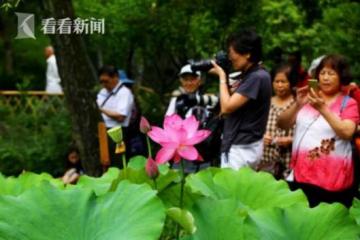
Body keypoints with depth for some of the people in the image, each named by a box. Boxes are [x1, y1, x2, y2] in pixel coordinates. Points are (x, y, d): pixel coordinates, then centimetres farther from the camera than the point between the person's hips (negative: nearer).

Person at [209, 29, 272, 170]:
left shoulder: (257, 77, -18)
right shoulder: (250, 75, 13)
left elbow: (227, 107, -20)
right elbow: (233, 106, 14)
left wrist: (222, 76, -10)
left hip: (242, 148, -10)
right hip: (240, 145, 10)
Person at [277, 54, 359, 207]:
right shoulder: (308, 98, 10)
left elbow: (346, 133, -17)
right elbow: (282, 124, 3)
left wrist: (323, 108, -23)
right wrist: (297, 105, -14)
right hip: (302, 175, 4)